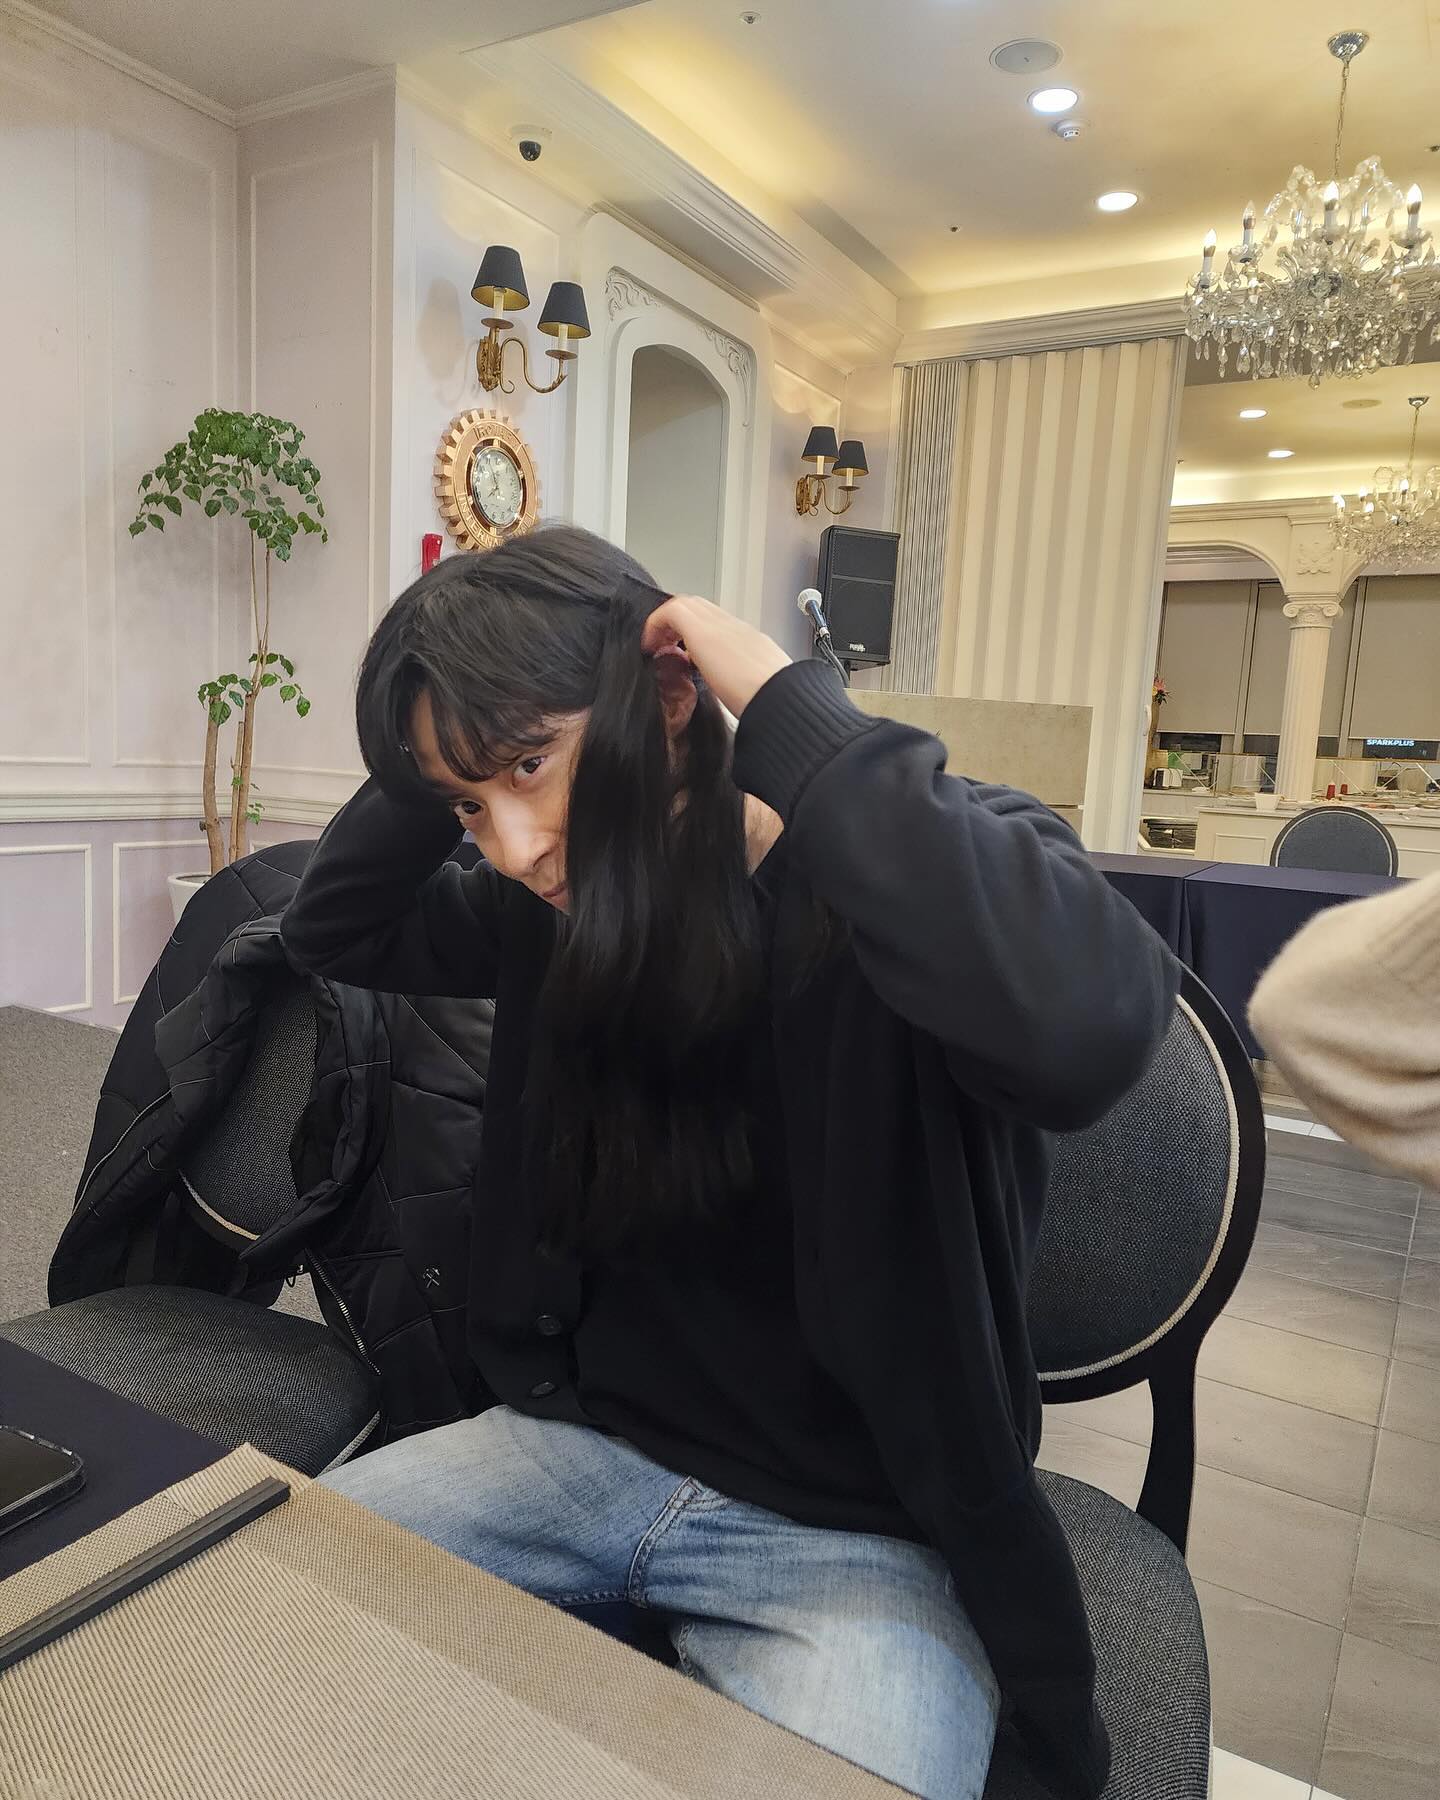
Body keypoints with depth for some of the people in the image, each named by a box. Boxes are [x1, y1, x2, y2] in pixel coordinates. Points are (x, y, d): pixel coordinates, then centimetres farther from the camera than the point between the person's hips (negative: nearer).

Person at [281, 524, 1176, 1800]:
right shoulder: (566, 904, -2)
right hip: (583, 1444, 5)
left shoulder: (916, 883, -20)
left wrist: (787, 706, -32)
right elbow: (336, 930, 11)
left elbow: (1090, 1025, -42)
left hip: (857, 1535, -4)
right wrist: (448, 772, -8)